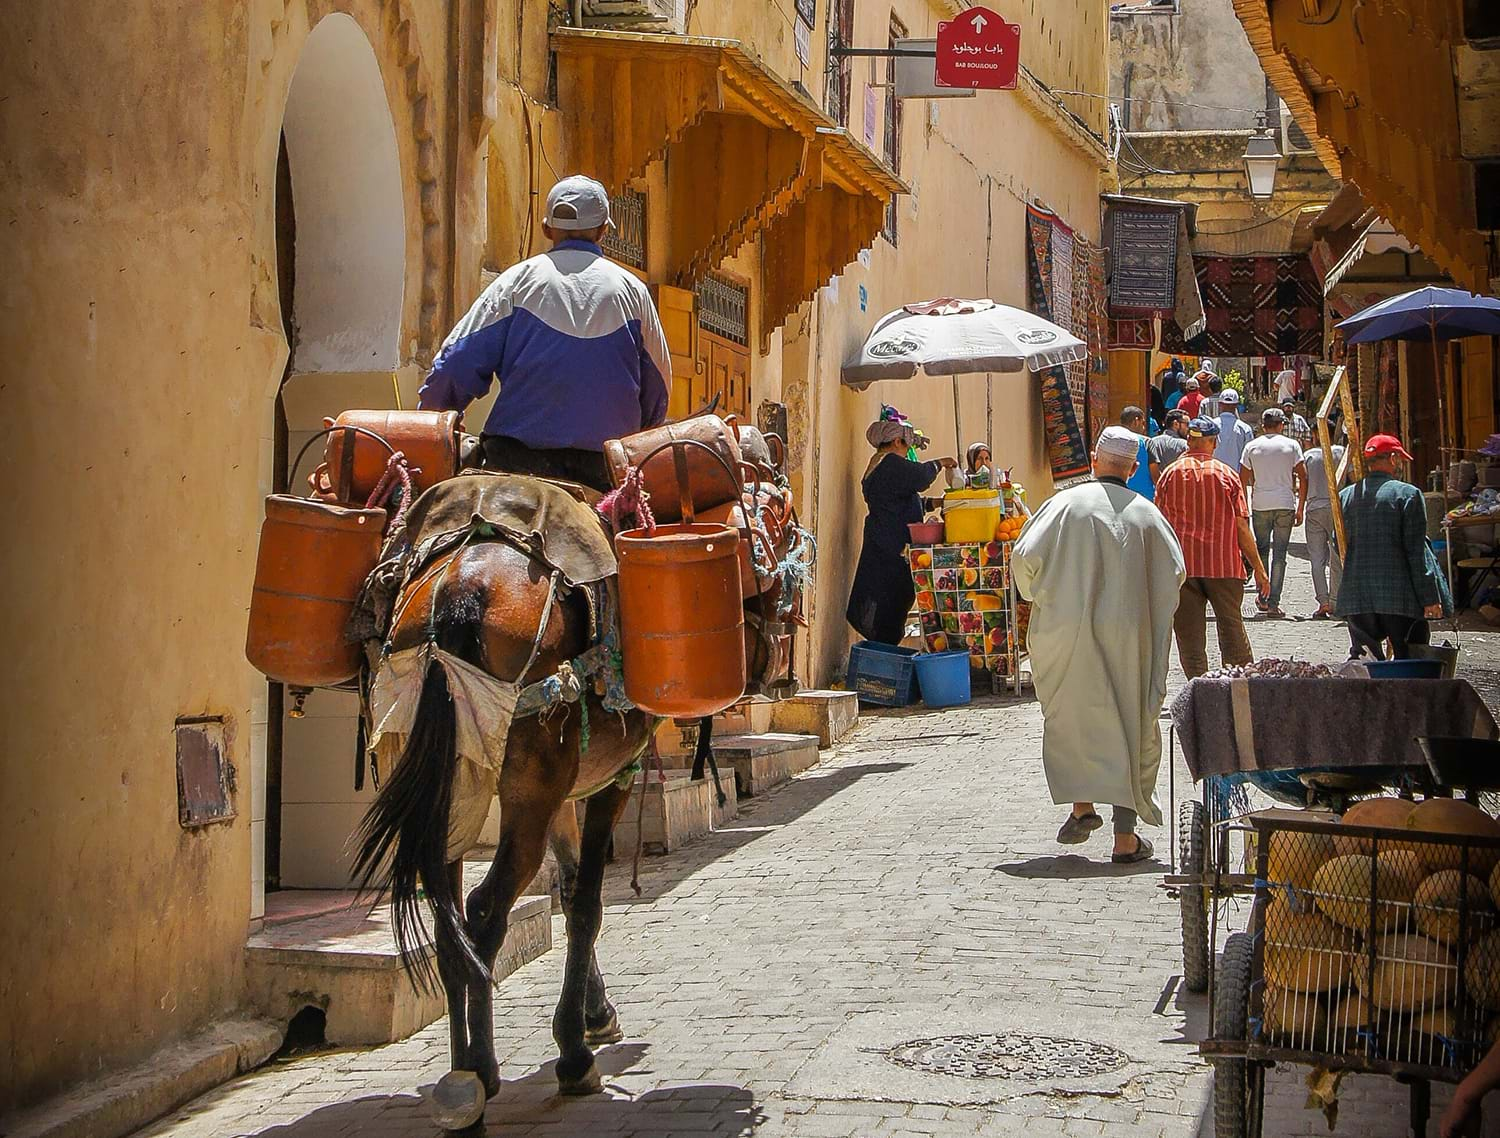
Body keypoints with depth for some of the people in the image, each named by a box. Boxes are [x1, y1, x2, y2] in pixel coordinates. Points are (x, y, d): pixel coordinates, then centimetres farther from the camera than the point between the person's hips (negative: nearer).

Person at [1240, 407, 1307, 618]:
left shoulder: (1251, 447, 4)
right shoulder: (1291, 446, 2)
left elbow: (1243, 480, 5)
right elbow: (1303, 479, 0)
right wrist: (1300, 508, 6)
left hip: (1260, 505, 1)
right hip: (1285, 505, -1)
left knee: (1262, 550, 16)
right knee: (1279, 555, 0)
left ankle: (1263, 598, 16)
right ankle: (1273, 603, -3)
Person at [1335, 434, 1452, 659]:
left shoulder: (1346, 496, 8)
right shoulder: (1408, 494, -5)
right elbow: (1417, 551, -8)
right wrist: (1430, 598, -6)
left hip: (1356, 597, 4)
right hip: (1399, 596, -4)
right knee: (1409, 663, 3)